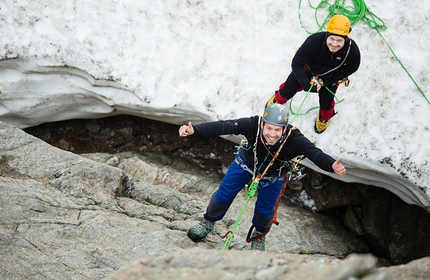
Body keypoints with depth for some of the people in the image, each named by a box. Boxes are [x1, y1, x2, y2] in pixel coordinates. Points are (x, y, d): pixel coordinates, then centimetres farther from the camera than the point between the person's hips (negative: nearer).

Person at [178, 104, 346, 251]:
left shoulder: (294, 139, -42)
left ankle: (260, 235, 46)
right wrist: (194, 130, -62)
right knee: (223, 195, 8)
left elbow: (315, 153, -53)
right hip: (246, 163, 0)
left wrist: (332, 166, -74)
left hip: (273, 175, 0)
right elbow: (223, 126, -47)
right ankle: (208, 223, 40)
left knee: (265, 209, 11)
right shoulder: (252, 125, -41)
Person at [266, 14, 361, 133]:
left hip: (330, 77, 1)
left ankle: (324, 118, 50)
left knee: (326, 101, 13)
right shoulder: (313, 42, -44)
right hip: (308, 69, 0)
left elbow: (350, 68, -16)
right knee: (289, 88, 18)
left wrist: (325, 81, -20)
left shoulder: (353, 51, -38)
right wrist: (306, 84, -41)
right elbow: (296, 64, -31)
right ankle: (277, 100, 54)